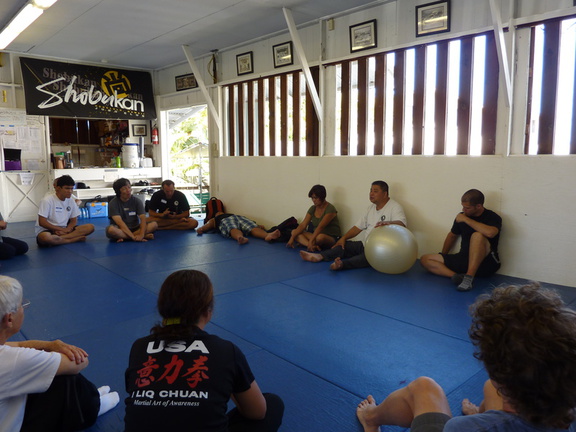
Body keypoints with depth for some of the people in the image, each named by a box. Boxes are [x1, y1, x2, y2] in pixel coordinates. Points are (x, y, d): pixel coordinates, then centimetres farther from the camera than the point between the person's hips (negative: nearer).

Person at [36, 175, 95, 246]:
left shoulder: (71, 201, 5)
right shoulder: (47, 200, -10)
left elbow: (74, 221, 9)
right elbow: (42, 222, -13)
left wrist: (67, 229, -13)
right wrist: (61, 229, -15)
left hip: (65, 230, 5)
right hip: (46, 230, -5)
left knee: (90, 227, -15)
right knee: (45, 238, -43)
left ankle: (57, 239, -25)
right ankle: (76, 239, -26)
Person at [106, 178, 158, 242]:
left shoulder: (136, 201, 0)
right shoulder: (113, 203, -9)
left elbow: (143, 218, -12)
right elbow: (119, 222, -20)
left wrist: (141, 234, -31)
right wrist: (133, 237, -32)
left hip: (135, 228, 3)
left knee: (154, 224, -19)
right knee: (111, 229, -36)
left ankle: (124, 238, -24)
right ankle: (145, 236, -29)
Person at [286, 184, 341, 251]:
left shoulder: (330, 209, -15)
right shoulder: (313, 209, 6)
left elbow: (320, 227, -26)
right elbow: (303, 225, 0)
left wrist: (311, 241, -35)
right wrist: (292, 238, -11)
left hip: (331, 238, -7)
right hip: (316, 235, 7)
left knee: (320, 237, -41)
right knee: (294, 232, -7)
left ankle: (304, 243, -10)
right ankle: (313, 246, -28)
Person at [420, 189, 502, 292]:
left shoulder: (493, 218, -7)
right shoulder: (461, 216, 9)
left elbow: (490, 233, -31)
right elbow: (452, 235, 24)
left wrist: (466, 220, -21)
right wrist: (442, 257, 22)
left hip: (486, 263, -6)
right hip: (464, 259, 6)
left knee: (478, 236, -35)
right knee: (424, 259, -6)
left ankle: (469, 277, -38)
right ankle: (456, 276, -29)